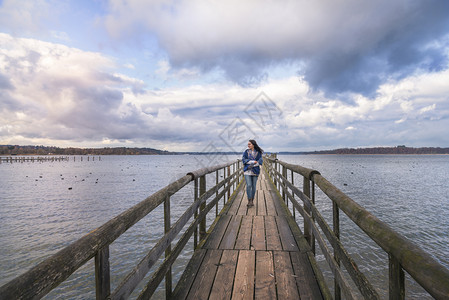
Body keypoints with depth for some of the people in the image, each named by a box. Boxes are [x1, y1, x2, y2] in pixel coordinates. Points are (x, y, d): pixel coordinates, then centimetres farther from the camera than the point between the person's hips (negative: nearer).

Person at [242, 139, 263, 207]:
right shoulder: (246, 152, 6)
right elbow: (243, 160, -6)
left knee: (253, 186, 5)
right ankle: (249, 200, 0)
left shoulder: (258, 152, 4)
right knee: (249, 185, -12)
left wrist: (252, 165, -18)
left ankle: (252, 200, 19)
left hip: (255, 171, 1)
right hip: (247, 171, 0)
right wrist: (253, 161, -14)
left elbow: (260, 161, -6)